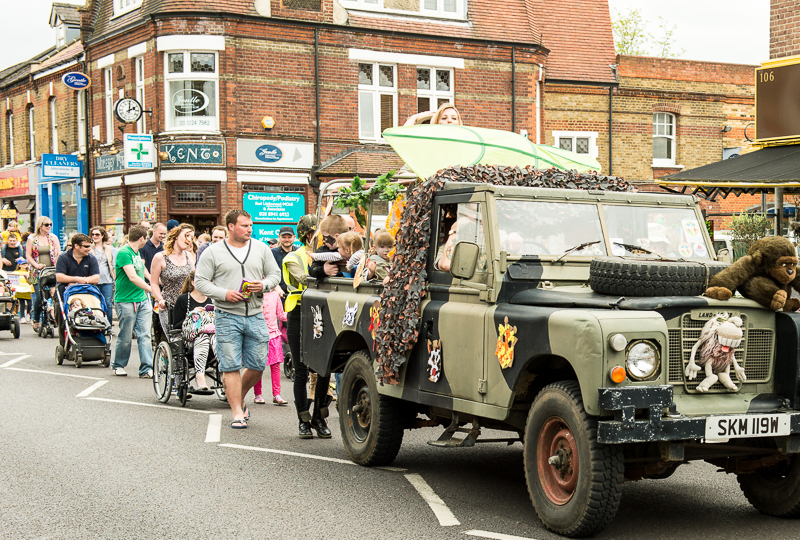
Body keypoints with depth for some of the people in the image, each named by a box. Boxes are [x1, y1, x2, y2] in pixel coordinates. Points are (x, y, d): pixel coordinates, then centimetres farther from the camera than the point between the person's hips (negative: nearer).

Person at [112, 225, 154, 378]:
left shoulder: (136, 252, 15)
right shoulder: (123, 252, -14)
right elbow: (132, 277, -22)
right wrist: (151, 289, -22)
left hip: (142, 300, 8)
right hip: (126, 301, -8)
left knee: (145, 335, -1)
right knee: (125, 336, 3)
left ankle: (146, 368, -2)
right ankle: (118, 365, 22)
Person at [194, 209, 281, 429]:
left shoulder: (261, 248, 10)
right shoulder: (213, 252, 1)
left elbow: (275, 274, 14)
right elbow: (200, 281, 0)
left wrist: (264, 285, -8)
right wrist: (224, 294, -14)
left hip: (255, 315, 3)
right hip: (227, 315, -3)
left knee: (258, 365, 4)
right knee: (231, 366, -4)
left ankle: (239, 397, 30)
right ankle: (237, 412, 3)